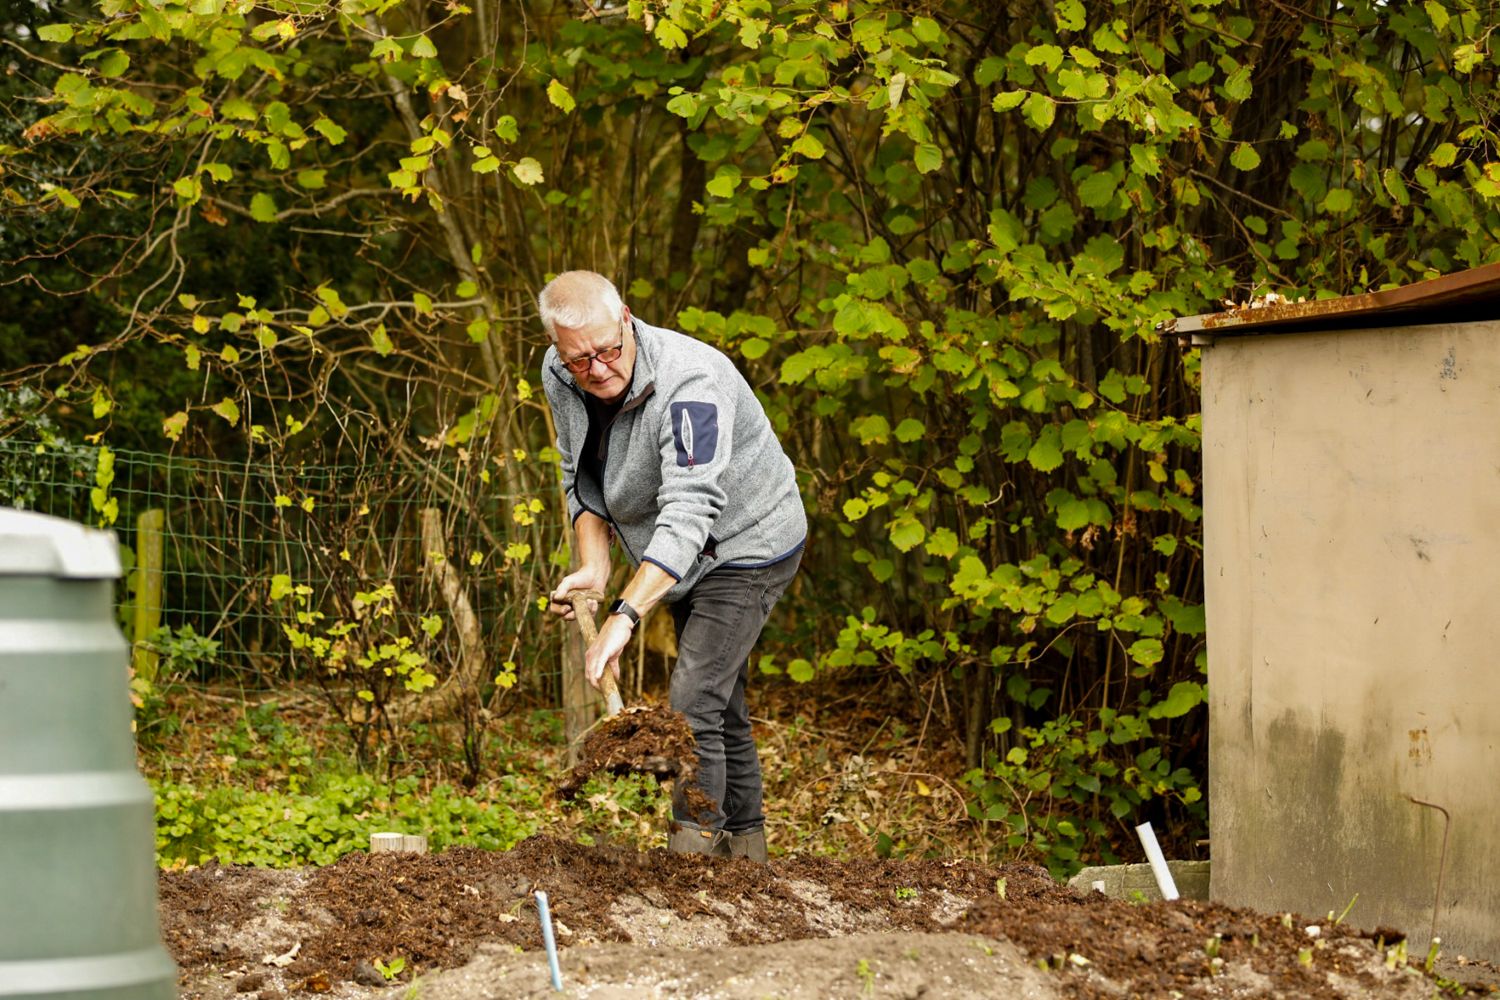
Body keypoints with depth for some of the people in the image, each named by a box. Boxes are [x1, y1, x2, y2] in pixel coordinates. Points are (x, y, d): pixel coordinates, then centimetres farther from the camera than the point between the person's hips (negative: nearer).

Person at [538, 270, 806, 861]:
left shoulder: (690, 383, -35)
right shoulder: (560, 376, -10)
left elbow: (688, 511, -44)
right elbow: (583, 479, 4)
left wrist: (625, 615, -52)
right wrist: (593, 567, -13)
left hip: (746, 548, -8)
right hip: (690, 561, 8)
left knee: (693, 706, -18)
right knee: (720, 707, 17)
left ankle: (692, 852, -15)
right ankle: (744, 849, 29)